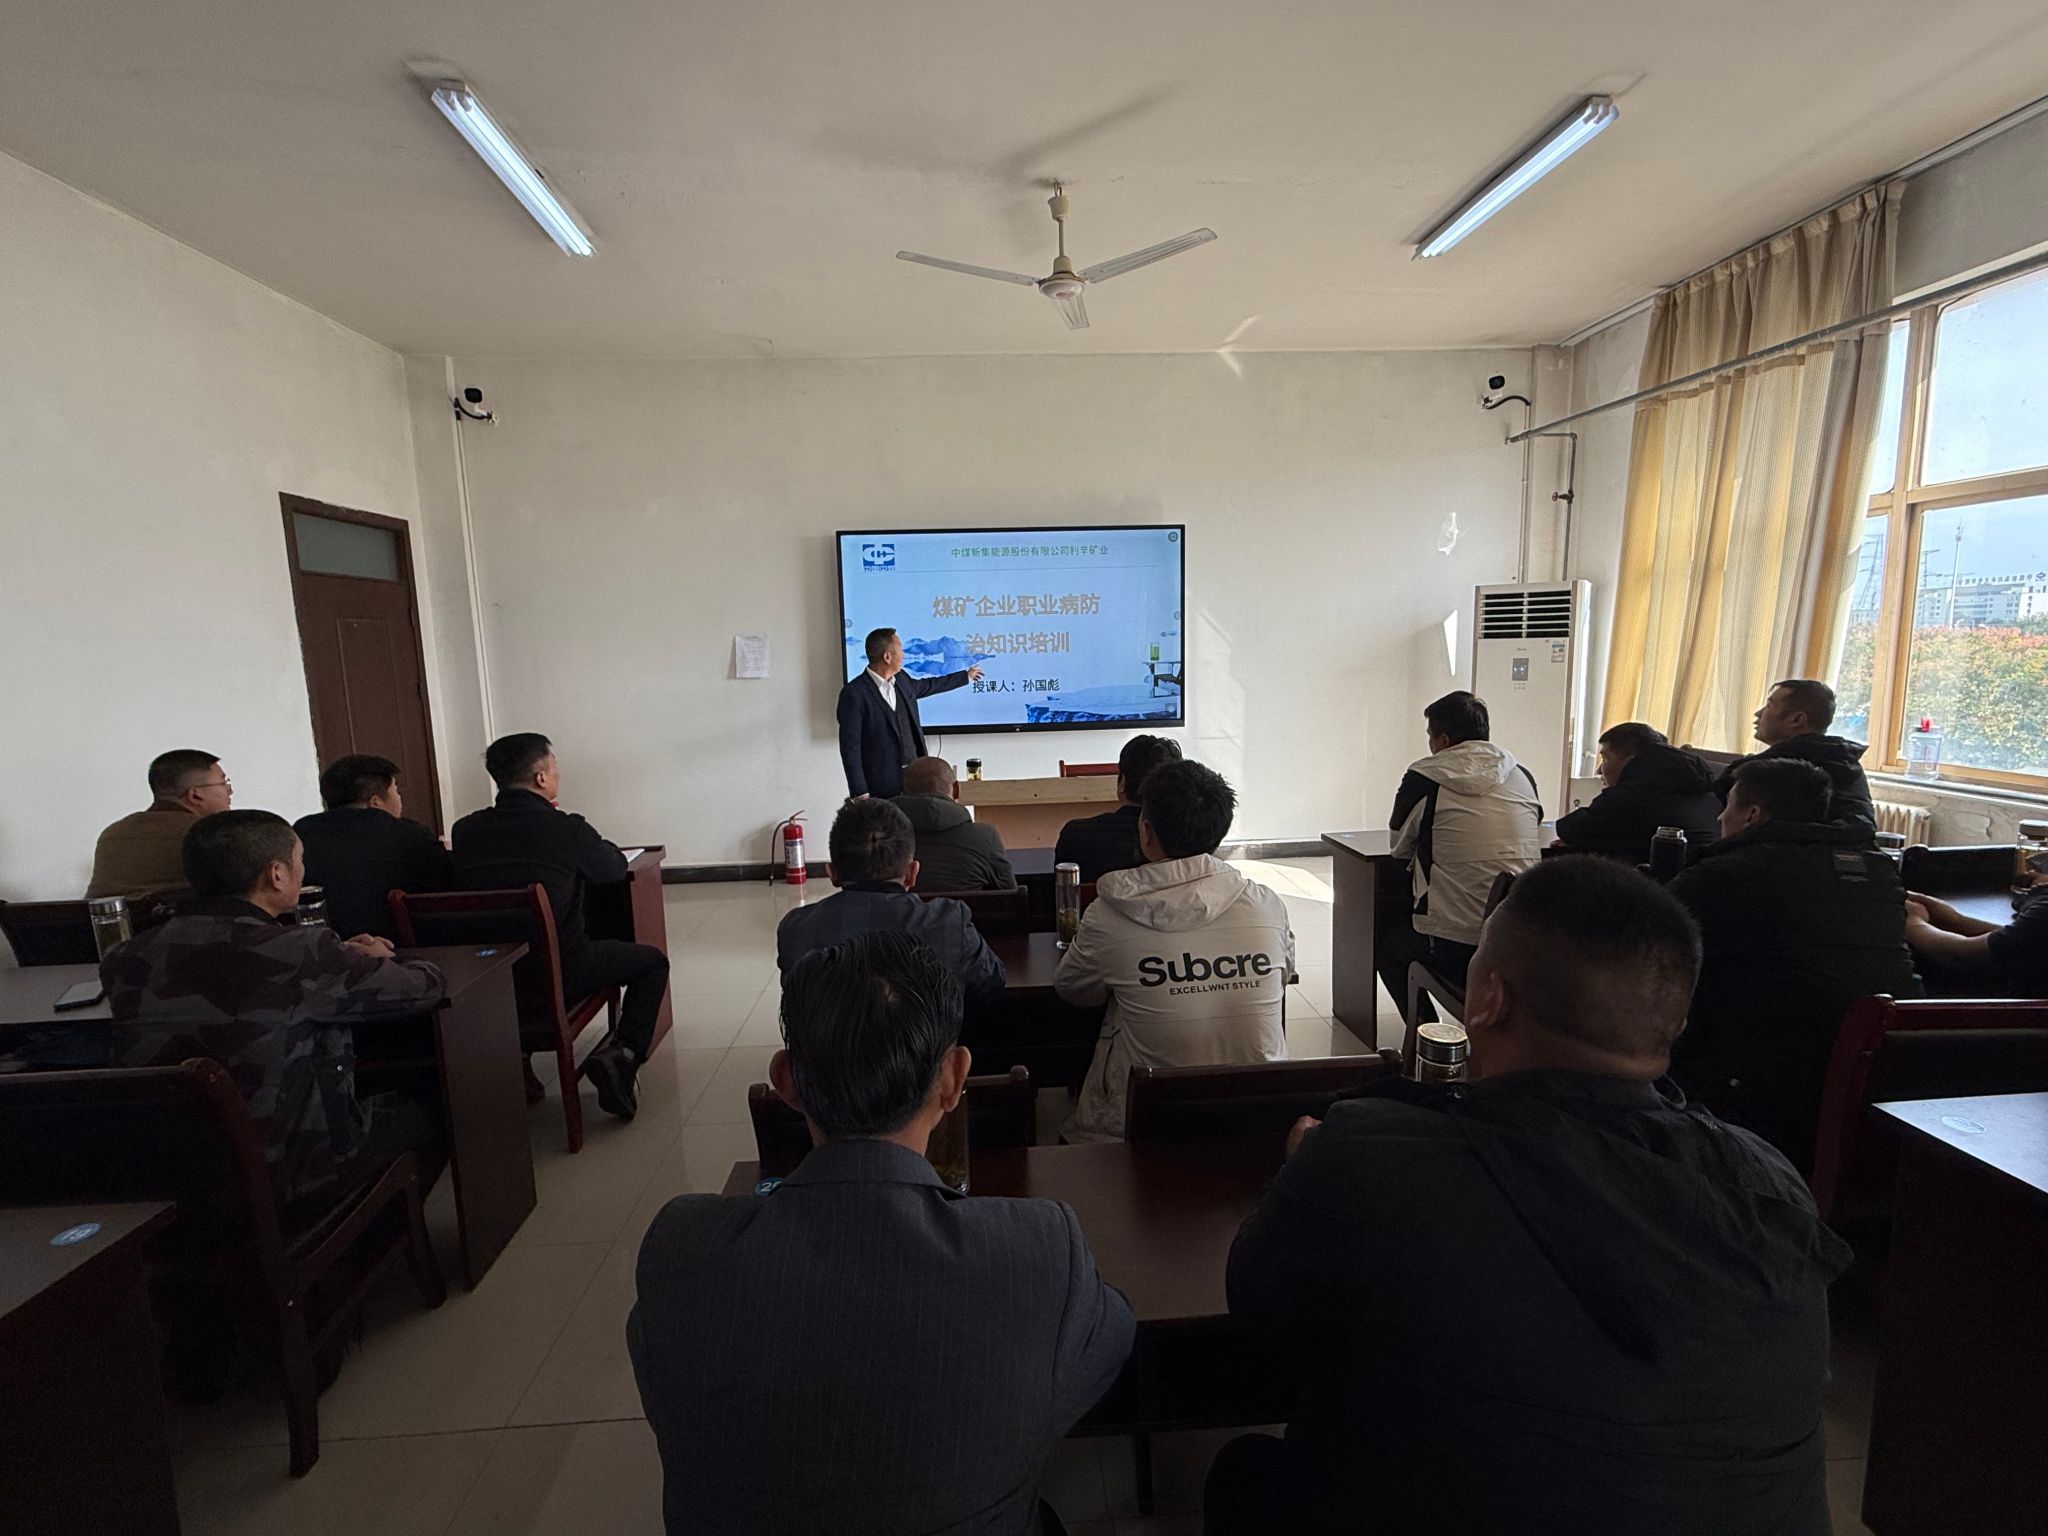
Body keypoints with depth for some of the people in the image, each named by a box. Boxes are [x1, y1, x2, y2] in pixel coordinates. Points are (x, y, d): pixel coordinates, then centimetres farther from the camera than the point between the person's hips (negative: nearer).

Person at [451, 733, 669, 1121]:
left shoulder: (464, 830, -1)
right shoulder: (567, 829, -14)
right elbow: (616, 867, 4)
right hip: (557, 975, -5)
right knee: (652, 961, 14)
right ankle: (623, 1054, -6)